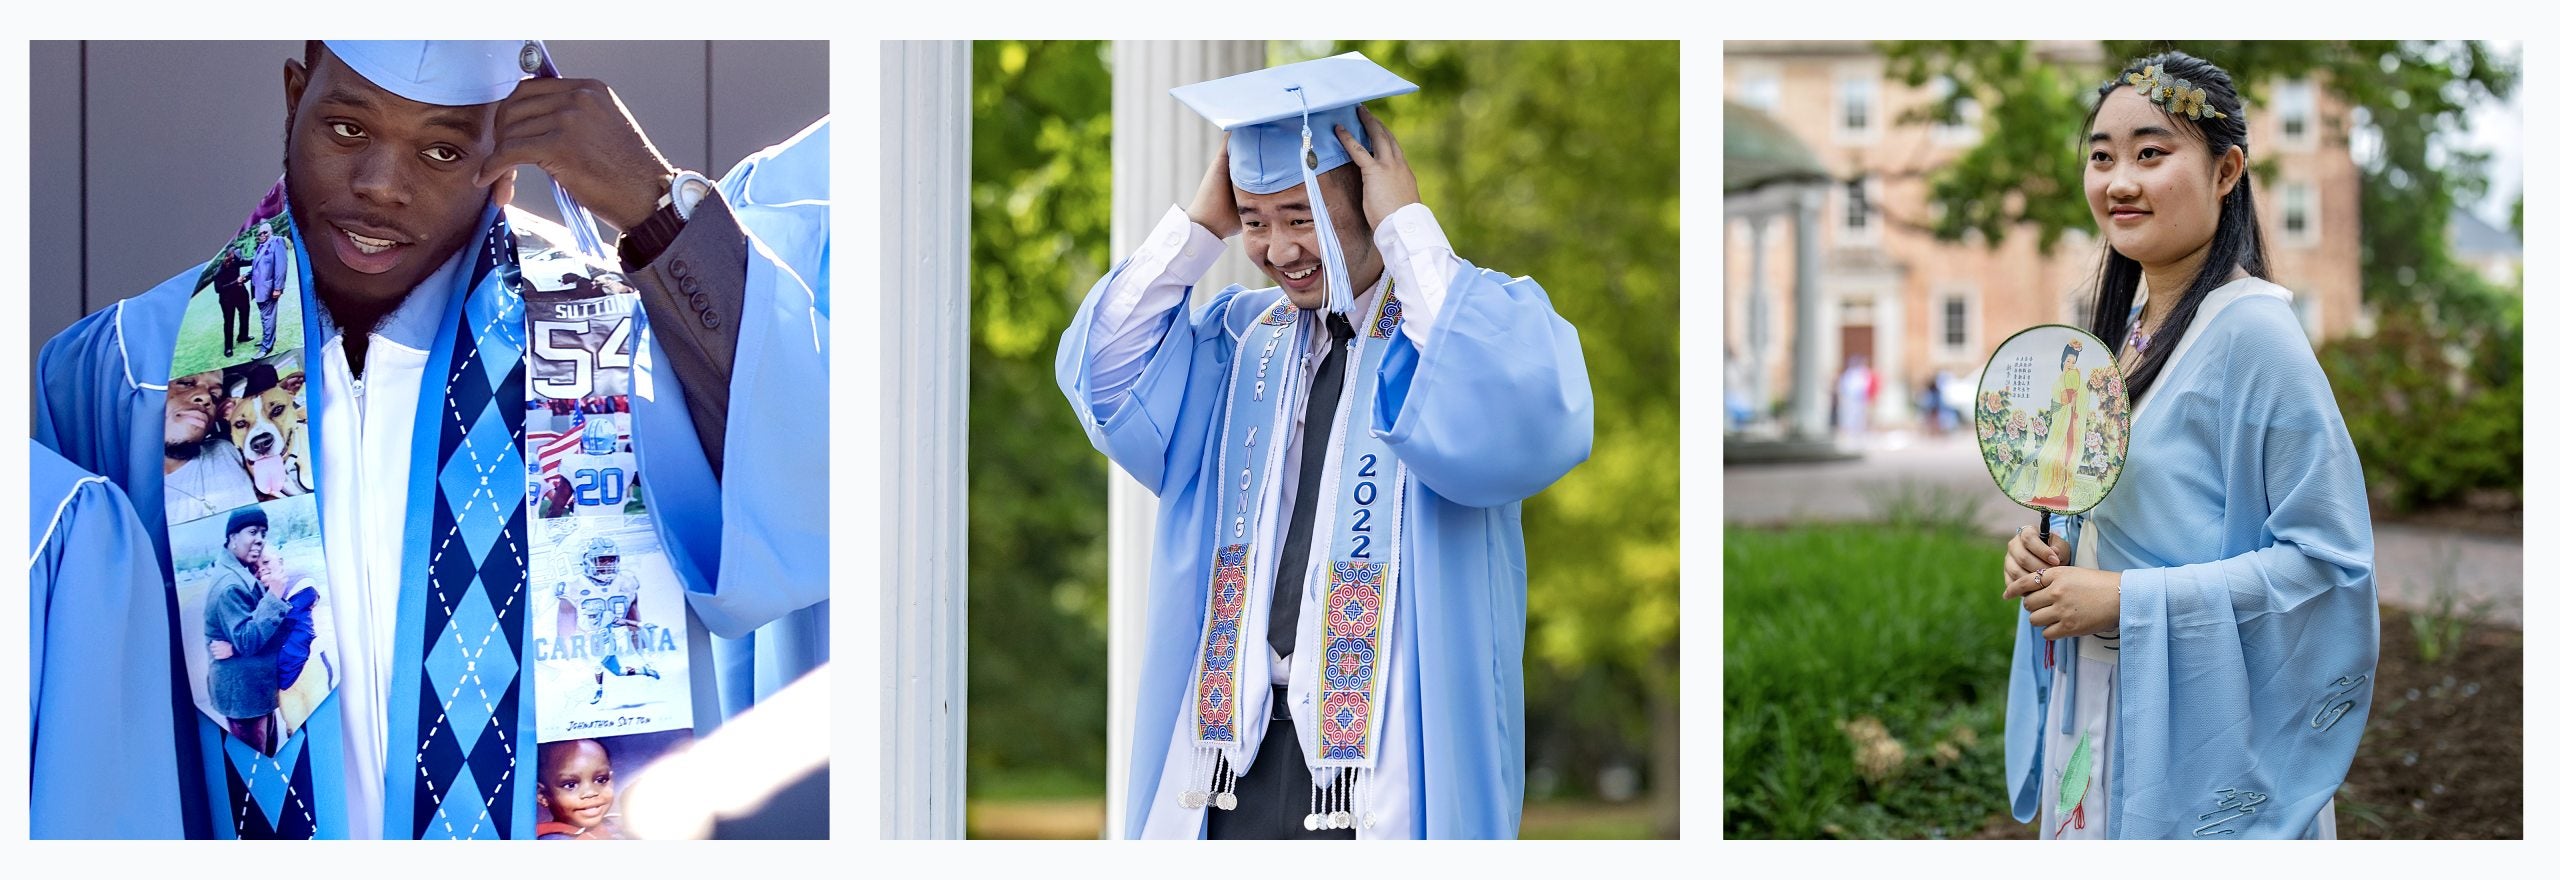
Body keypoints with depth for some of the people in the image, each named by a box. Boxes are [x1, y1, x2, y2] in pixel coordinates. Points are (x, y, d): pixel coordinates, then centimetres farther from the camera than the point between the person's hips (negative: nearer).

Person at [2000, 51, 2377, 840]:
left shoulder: (2250, 331, -17)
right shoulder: (2128, 327, 8)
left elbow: (2329, 559, -20)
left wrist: (2126, 598, -21)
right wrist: (2052, 557, 0)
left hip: (2198, 732, -8)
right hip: (2093, 713, 8)